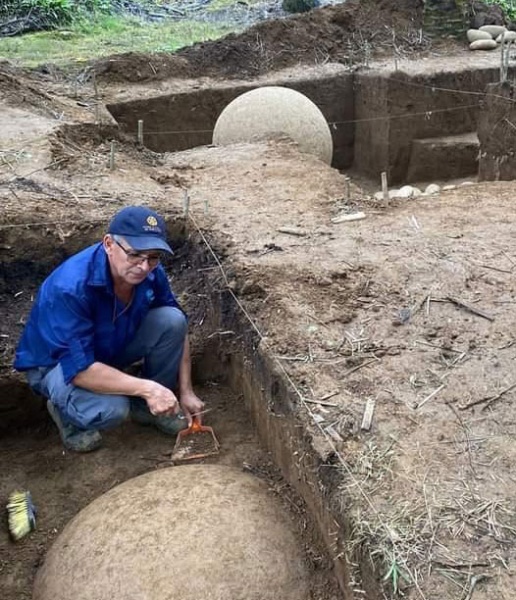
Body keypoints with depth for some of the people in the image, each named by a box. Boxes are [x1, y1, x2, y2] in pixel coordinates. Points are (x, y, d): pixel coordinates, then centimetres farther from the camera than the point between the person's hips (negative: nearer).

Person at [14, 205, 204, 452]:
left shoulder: (150, 273, -19)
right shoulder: (71, 287, -37)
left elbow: (177, 329, -4)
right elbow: (79, 368, -37)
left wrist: (185, 392, -8)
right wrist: (147, 388, -40)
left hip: (112, 346, 6)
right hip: (57, 363, -6)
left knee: (172, 320, -18)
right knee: (112, 408, -35)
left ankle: (148, 406, 3)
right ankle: (65, 411, 1)